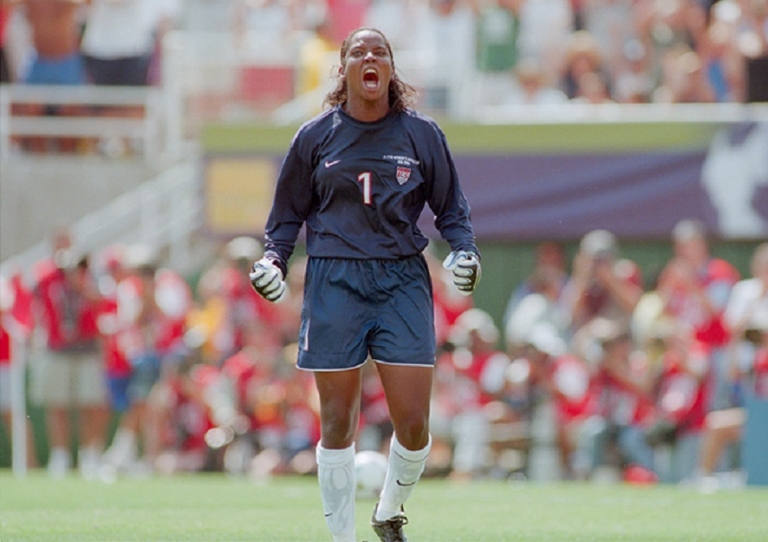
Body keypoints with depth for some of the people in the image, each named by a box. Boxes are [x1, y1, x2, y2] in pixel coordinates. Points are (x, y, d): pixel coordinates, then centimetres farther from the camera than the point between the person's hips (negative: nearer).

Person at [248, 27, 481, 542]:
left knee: (413, 422, -6)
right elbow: (289, 213, 14)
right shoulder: (315, 137, 5)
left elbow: (451, 207, 14)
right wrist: (274, 259, -1)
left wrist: (463, 249, -3)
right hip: (334, 282, 0)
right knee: (338, 422, 0)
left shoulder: (422, 134, 5)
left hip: (403, 281, 0)